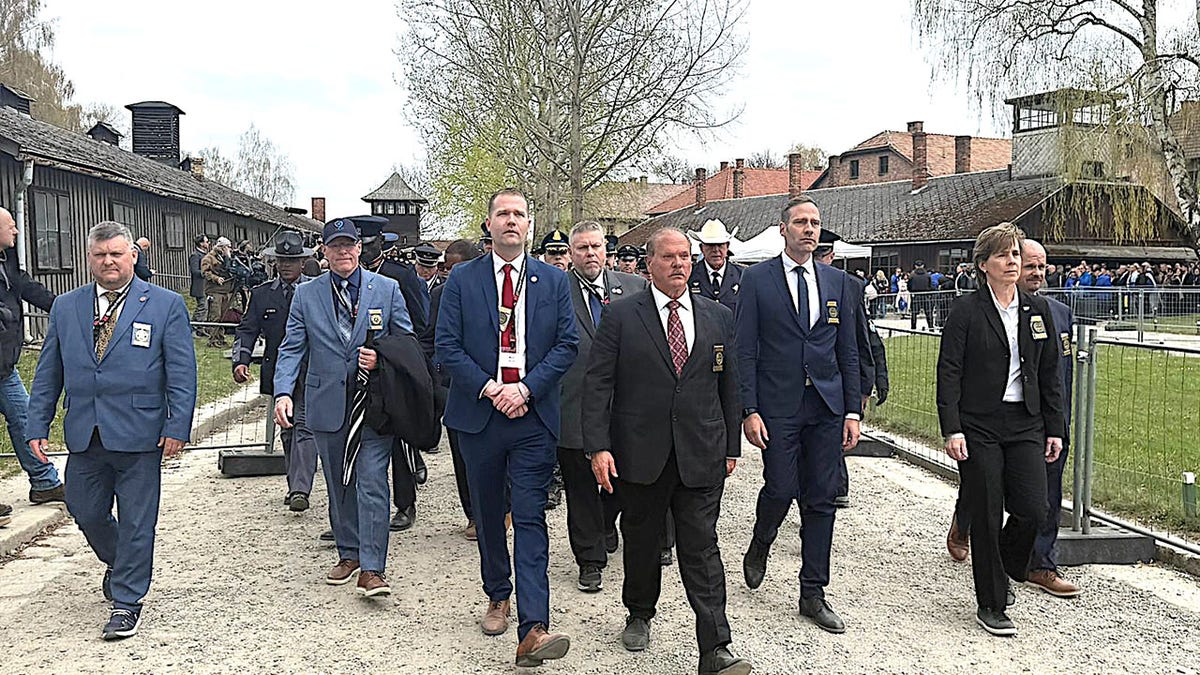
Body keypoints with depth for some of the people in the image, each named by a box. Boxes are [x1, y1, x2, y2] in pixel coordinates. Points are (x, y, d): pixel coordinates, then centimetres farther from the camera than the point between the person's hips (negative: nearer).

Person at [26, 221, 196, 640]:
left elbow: (181, 372, -4)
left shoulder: (165, 305, -1)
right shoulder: (65, 308, 10)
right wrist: (38, 426, 6)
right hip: (84, 435, 4)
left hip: (139, 434, -4)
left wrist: (177, 427, -11)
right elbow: (48, 373, 13)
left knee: (136, 522, 2)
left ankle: (127, 602, 16)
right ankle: (117, 563, 43)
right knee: (85, 512, 14)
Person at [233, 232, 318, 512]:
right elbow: (247, 330, 5)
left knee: (304, 428, -13)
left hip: (309, 372, -4)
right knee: (286, 431, 12)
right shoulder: (261, 294, 7)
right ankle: (294, 486, 22)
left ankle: (300, 490, -17)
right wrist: (240, 361, -12)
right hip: (277, 372, 4)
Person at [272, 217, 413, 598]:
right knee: (338, 485, 13)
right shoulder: (306, 294, 6)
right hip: (327, 405, 3)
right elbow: (291, 348, 3)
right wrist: (283, 392, -12)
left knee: (371, 482, -9)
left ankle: (371, 569, -7)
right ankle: (348, 554, 29)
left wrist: (382, 359, -14)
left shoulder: (387, 289, 3)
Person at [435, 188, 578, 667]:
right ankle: (497, 597, 33)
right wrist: (489, 388, -12)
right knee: (488, 515, 14)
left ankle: (533, 630, -13)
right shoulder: (462, 280, 4)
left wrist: (526, 389, -11)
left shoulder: (554, 281, 6)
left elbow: (567, 344, 1)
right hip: (478, 413, 1)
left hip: (532, 416, -1)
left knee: (530, 518, -8)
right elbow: (447, 345, -1)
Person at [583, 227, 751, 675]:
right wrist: (598, 446, -12)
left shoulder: (718, 317, 8)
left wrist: (731, 447, 11)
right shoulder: (621, 317, -1)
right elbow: (597, 385, -5)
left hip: (701, 458, 1)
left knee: (701, 548, -1)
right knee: (641, 541, 15)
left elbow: (729, 386, 12)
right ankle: (639, 615, 38)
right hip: (640, 454, -1)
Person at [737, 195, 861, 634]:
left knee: (821, 499, 6)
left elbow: (848, 351, 11)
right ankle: (759, 546, 28)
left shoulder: (837, 282, 10)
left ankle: (813, 594, 17)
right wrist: (749, 410, -10)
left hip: (827, 407, 3)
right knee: (781, 489, -7)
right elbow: (745, 349, -4)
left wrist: (853, 410, 4)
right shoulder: (757, 279, -1)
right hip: (778, 405, -3)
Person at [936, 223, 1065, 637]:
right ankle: (991, 606, 15)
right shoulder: (967, 311, -4)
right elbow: (948, 373, -7)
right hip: (979, 428, -4)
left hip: (1026, 425, 4)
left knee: (1033, 510, -3)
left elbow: (1050, 373, 13)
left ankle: (1002, 567, 28)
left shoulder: (1038, 310, 10)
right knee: (986, 517, 2)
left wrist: (1055, 428, 10)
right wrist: (952, 429, -14)